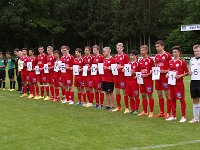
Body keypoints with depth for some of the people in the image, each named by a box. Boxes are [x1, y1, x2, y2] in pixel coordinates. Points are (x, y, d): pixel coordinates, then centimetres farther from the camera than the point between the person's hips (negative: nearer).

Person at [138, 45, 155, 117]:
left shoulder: (150, 60, -9)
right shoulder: (140, 61, 11)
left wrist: (147, 74, -19)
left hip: (149, 80, -6)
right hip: (142, 80, 7)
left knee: (149, 95, -1)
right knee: (143, 95, 10)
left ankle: (151, 112, 7)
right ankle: (144, 111, 20)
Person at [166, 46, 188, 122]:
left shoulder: (182, 62, -8)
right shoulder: (170, 62, 10)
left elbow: (187, 72, -5)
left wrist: (180, 76, -19)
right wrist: (168, 74, 3)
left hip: (179, 83, -6)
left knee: (181, 99, -1)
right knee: (173, 99, 11)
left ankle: (183, 117, 5)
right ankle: (173, 116, 21)